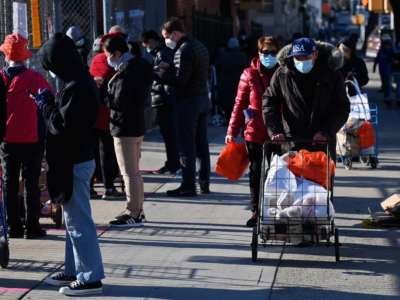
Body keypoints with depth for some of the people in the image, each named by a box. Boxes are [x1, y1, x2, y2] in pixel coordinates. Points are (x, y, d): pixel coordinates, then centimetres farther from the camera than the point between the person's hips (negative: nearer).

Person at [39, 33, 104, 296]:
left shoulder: (76, 88, -22)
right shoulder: (81, 81, 9)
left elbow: (63, 126, -24)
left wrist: (46, 106, -11)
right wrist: (50, 103, 4)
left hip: (74, 163, -11)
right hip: (77, 159, 11)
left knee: (79, 222, -4)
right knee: (73, 220, 19)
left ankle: (90, 278, 1)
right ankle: (74, 271, 30)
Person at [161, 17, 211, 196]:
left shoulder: (184, 50, -16)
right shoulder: (199, 46, 14)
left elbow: (180, 80, -21)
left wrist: (162, 74, -6)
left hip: (188, 100, -9)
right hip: (203, 97, 9)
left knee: (187, 145, -4)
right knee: (201, 143, 13)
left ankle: (188, 185, -2)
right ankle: (204, 183, 18)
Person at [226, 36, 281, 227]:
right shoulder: (250, 75, 4)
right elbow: (240, 104, 6)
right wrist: (232, 131, 2)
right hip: (255, 132, 1)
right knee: (256, 172, 7)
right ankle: (256, 212, 16)